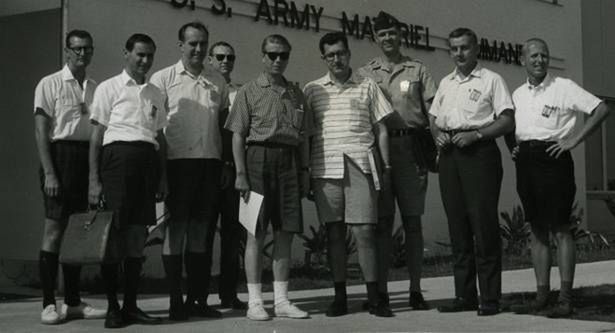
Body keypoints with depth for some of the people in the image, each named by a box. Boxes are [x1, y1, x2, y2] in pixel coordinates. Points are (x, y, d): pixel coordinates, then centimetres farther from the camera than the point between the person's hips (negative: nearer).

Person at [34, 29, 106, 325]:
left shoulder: (96, 89, 13)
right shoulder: (50, 84, 0)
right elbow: (41, 131, -5)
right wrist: (49, 172, -13)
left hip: (88, 157, 5)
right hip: (61, 154, -5)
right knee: (55, 229, -4)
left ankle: (73, 302, 15)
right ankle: (49, 304, 0)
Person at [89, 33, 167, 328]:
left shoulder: (155, 94, 18)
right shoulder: (109, 88, 4)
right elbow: (97, 135, 1)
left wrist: (163, 178, 14)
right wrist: (94, 180, -6)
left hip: (148, 160, 5)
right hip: (118, 155, -4)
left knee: (138, 235, 6)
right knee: (113, 234, -4)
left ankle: (131, 305, 12)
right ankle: (112, 307, 4)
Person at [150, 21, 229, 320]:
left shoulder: (217, 81, 14)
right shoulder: (163, 78, 2)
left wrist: (228, 164, 11)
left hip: (210, 162, 4)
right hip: (178, 161, -4)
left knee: (202, 232, 8)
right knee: (176, 229, -1)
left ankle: (198, 299, 15)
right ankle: (175, 301, 5)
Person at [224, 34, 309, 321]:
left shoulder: (296, 93, 16)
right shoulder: (249, 91, 2)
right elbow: (238, 135, -2)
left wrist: (304, 171, 12)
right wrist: (241, 174, -10)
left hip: (288, 162, 4)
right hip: (259, 157, -4)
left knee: (285, 232, 4)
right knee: (256, 233, -2)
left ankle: (281, 299, 11)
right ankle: (254, 301, 3)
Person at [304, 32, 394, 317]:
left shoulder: (367, 86, 11)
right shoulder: (312, 90, 13)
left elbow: (381, 129, 11)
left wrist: (387, 166, 3)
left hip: (359, 166, -1)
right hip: (325, 168, 1)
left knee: (364, 231, -5)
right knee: (334, 233, 4)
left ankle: (374, 297, 1)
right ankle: (340, 297, 10)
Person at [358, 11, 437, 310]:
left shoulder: (418, 70, 12)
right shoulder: (365, 73, 12)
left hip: (411, 147, 0)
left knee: (412, 221, 3)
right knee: (382, 221, 0)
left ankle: (415, 290, 8)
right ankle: (381, 290, 4)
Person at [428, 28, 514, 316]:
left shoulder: (491, 80, 2)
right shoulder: (445, 83, 20)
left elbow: (508, 120, -5)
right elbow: (433, 117, 24)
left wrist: (475, 134, -16)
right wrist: (437, 134, 3)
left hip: (479, 152, -6)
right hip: (449, 154, 6)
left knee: (484, 224, -8)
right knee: (457, 225, 6)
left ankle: (490, 297, -4)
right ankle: (465, 295, 12)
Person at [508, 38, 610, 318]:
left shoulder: (564, 87, -2)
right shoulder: (518, 94, 15)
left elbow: (601, 110, -7)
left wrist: (574, 140, -12)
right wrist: (512, 147, 10)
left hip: (553, 158, -6)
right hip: (525, 161, 6)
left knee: (560, 229, -6)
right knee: (537, 231, 8)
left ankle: (565, 298, -4)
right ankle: (542, 296, 12)